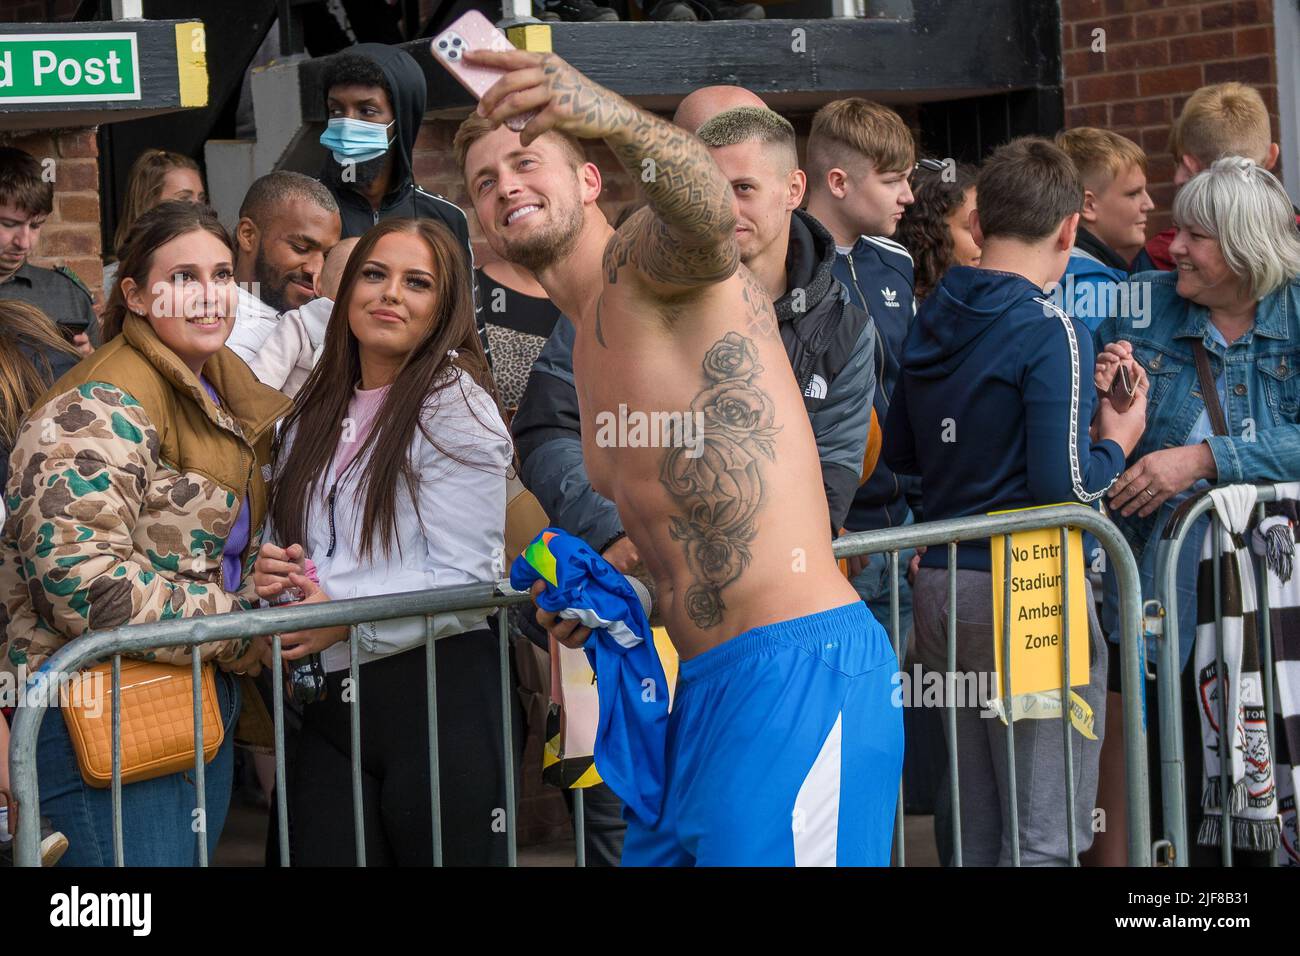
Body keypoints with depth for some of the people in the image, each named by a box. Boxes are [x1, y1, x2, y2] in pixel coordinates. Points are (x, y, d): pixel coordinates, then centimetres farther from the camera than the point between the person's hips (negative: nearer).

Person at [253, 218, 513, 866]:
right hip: (329, 705, 6)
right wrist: (270, 573, 0)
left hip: (435, 693, -6)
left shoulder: (456, 407, -6)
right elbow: (284, 540, 23)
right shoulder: (313, 414, 14)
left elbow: (463, 580, -13)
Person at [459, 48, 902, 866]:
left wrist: (613, 119, -51)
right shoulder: (591, 350, 23)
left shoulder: (641, 259, -4)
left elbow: (707, 215, -31)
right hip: (708, 689, 10)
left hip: (802, 668, -10)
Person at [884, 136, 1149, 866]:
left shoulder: (930, 323, 9)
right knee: (1044, 838, -3)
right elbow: (1064, 482, -19)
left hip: (940, 586, 7)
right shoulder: (1052, 332, -13)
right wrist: (1116, 444, 0)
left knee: (976, 830, 14)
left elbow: (899, 453, 18)